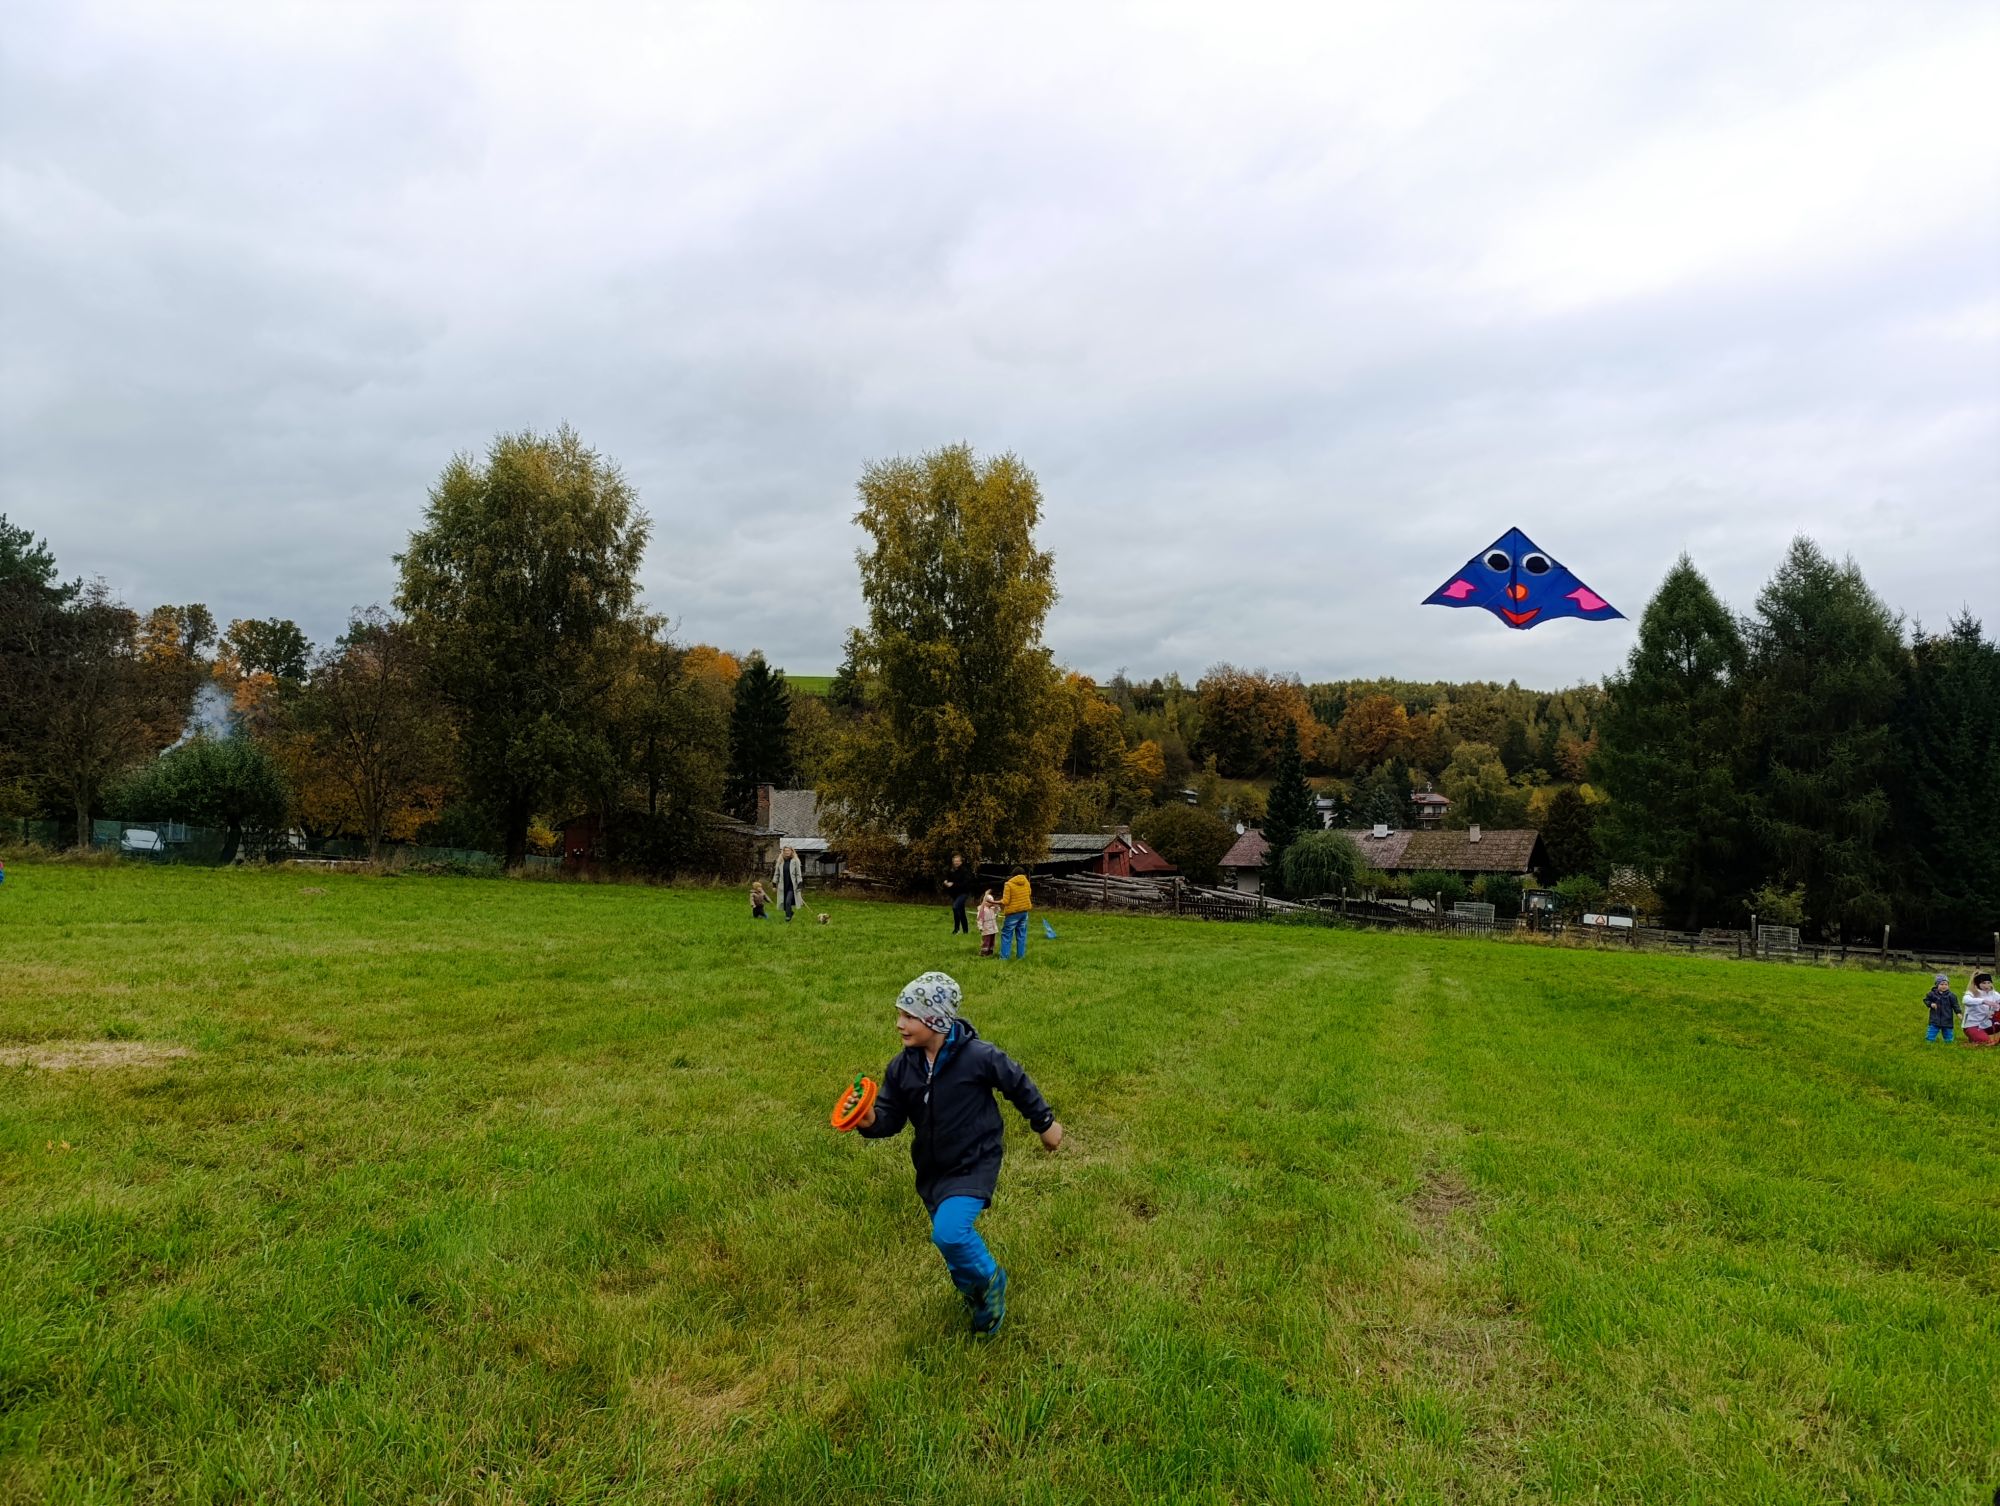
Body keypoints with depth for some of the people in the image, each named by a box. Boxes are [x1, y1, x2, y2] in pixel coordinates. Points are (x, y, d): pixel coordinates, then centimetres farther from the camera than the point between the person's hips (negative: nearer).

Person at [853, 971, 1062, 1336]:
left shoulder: (979, 1056, -21)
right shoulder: (901, 1067, -7)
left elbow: (1019, 1084, -5)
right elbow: (891, 1116, -3)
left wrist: (1045, 1123, 8)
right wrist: (871, 1121, -27)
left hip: (974, 1165, -6)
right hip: (932, 1170, 6)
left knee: (949, 1233, -25)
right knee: (954, 1242, 17)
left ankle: (989, 1280, 5)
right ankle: (974, 1293, 47)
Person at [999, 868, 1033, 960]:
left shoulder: (1009, 884, -13)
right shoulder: (1026, 882, 3)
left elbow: (1005, 901, -15)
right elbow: (1029, 893, 18)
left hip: (1013, 912, -5)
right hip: (1024, 911, 5)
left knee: (1006, 935, 2)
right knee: (1021, 935, 12)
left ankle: (1004, 957, -1)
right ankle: (1020, 956, 12)